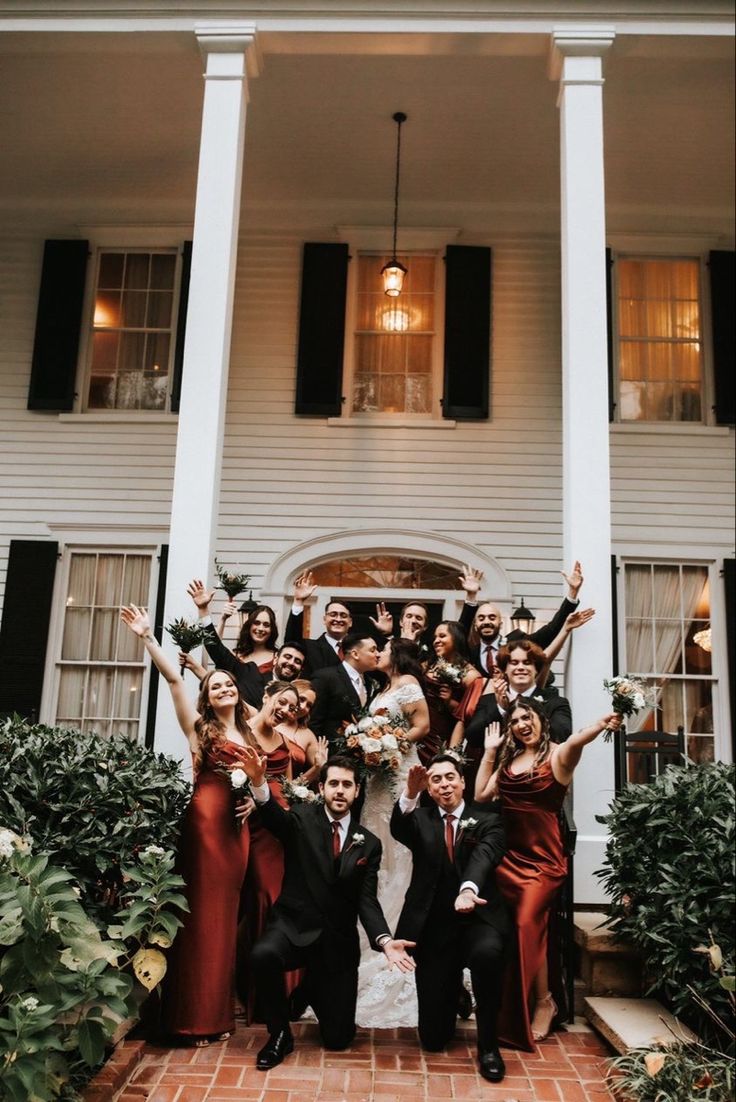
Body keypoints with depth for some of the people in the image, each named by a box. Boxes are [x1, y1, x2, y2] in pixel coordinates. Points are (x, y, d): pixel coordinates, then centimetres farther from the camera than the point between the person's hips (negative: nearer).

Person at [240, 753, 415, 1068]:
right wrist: (258, 782, -48)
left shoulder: (369, 843, 3)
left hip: (338, 941, 2)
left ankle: (314, 988, 37)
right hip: (294, 927, -2)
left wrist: (384, 940, -21)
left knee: (338, 1038, 2)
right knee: (263, 954, -36)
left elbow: (367, 900, -2)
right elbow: (274, 816, -26)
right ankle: (280, 1034, -8)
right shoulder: (302, 819, -3)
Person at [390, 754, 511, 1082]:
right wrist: (410, 793, -36)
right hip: (434, 926, 2)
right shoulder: (420, 820, 8)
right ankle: (452, 996, 38)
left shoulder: (487, 820, 3)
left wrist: (468, 889, -39)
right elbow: (398, 830, -15)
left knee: (487, 953, -38)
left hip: (478, 919, -2)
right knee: (434, 1037, 2)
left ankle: (488, 1044, -13)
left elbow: (484, 856, -17)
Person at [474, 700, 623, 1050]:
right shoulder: (508, 759, 14)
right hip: (509, 853, 5)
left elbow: (575, 742, -30)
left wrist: (599, 726, -53)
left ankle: (542, 1001, 7)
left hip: (543, 856, -5)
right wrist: (490, 751, 9)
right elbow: (481, 795, 10)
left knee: (527, 922, -15)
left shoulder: (557, 755, -6)